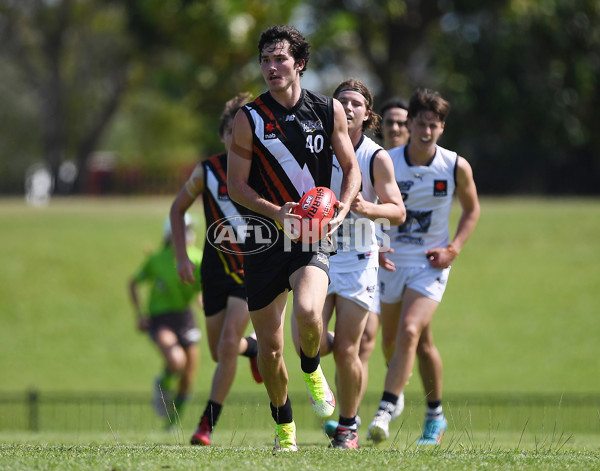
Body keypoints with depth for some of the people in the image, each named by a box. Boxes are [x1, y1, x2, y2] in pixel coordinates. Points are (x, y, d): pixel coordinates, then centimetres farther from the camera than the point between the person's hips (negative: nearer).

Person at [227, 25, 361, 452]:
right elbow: (236, 184, -2)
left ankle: (312, 370, 6)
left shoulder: (328, 110, 1)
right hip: (264, 240, 1)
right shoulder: (249, 118, -3)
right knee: (269, 345, 3)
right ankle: (284, 427, 26)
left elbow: (351, 167, 10)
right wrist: (276, 212, -18)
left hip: (312, 238, -1)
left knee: (308, 313, -29)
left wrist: (343, 208, -10)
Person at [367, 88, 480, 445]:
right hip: (392, 261, 3)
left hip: (431, 263, -2)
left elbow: (472, 209, 8)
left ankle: (385, 412, -22)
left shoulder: (457, 167, -9)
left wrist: (453, 249, -5)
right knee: (390, 341, 13)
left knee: (409, 332, -21)